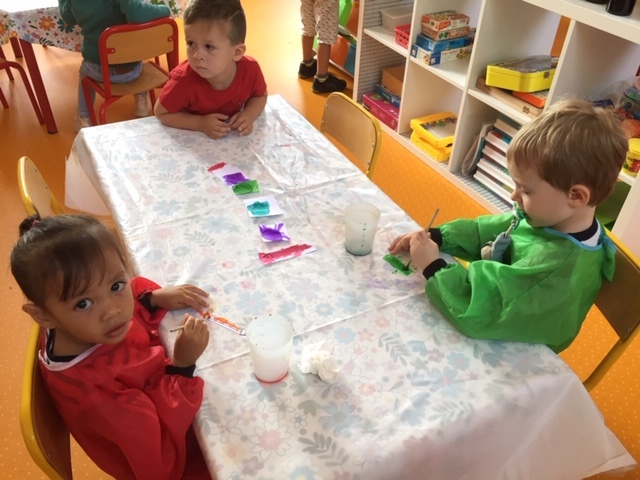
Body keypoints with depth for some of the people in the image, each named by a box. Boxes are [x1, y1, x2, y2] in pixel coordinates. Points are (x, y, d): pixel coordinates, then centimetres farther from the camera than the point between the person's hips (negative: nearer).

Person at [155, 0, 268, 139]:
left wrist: (249, 115, -22)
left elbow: (260, 96, -1)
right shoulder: (184, 79, -31)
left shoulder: (250, 69, -24)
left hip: (235, 135, 3)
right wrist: (200, 123, -28)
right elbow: (161, 113, -16)